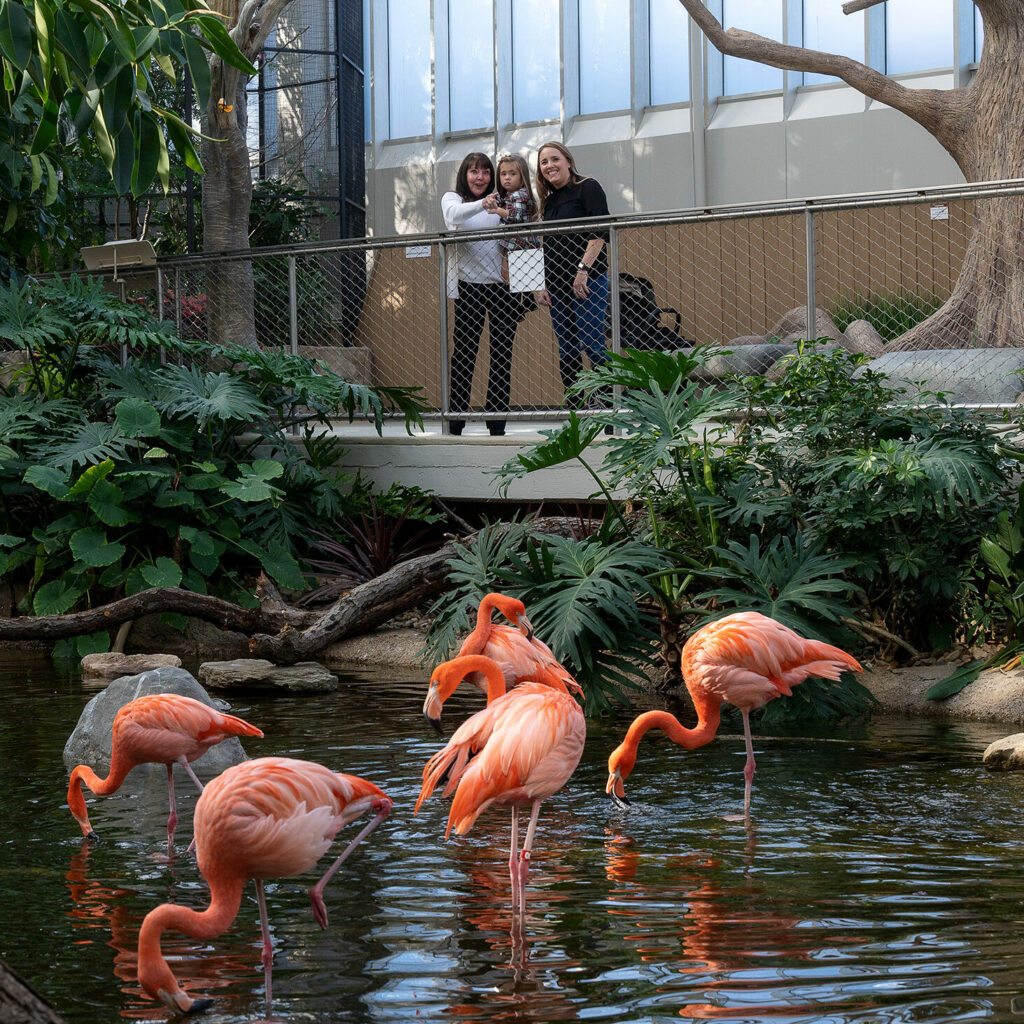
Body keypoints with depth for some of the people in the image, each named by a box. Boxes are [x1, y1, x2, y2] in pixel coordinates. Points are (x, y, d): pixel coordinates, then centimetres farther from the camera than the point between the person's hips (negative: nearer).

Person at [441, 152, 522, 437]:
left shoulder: (498, 202, 11)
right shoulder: (452, 199, 5)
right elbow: (455, 214, -19)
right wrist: (482, 206, -38)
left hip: (501, 283, 2)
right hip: (469, 284, -2)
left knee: (502, 354, 0)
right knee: (464, 353, -3)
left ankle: (497, 424, 5)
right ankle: (454, 422, 3)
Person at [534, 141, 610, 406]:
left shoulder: (587, 188, -1)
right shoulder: (550, 200, 20)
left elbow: (599, 233, -11)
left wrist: (583, 270, -19)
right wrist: (544, 285, 15)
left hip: (587, 281, -7)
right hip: (558, 285, 7)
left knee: (591, 344, -15)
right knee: (566, 351, 4)